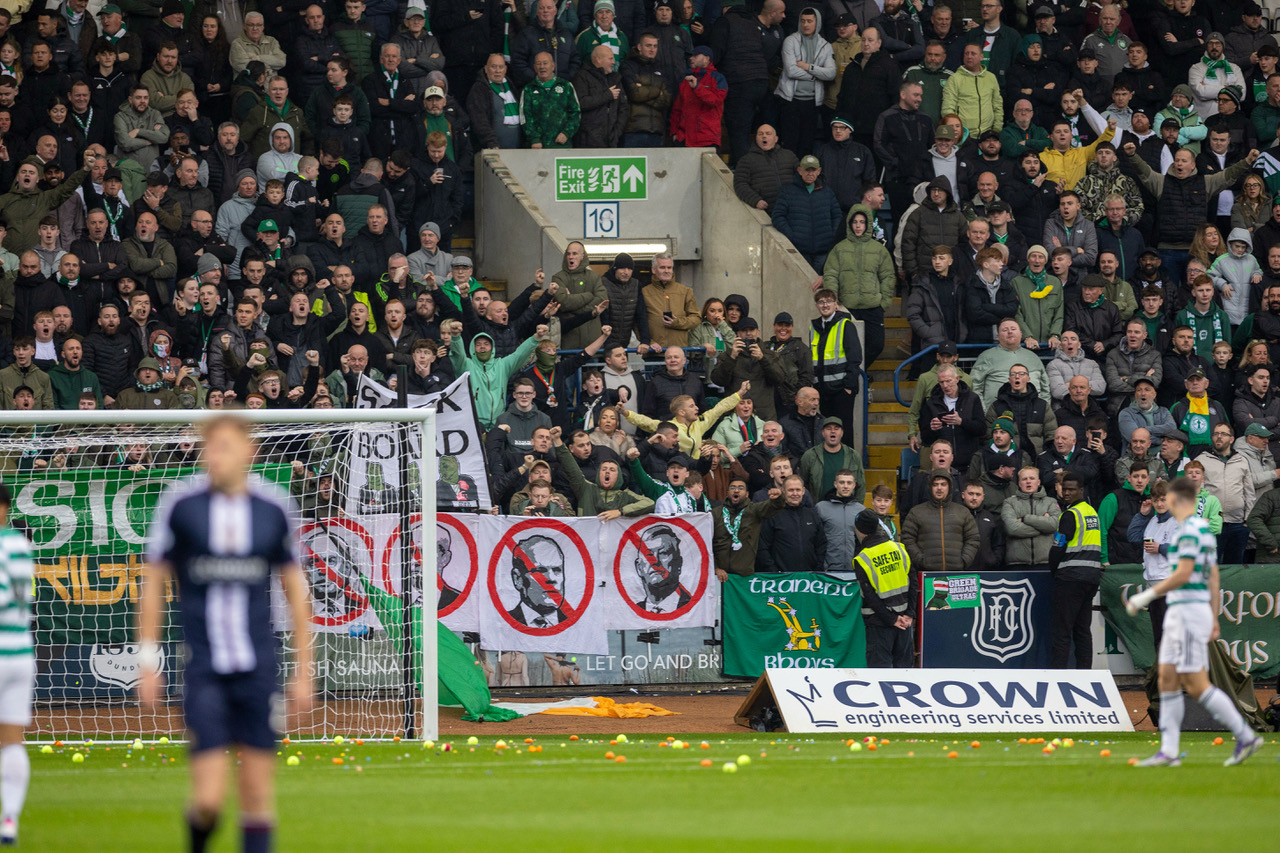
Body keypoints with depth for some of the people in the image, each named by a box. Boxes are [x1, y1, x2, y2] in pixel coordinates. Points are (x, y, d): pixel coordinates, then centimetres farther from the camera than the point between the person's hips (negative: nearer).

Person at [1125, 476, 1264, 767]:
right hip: (1178, 612, 10)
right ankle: (1169, 751, 5)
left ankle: (1245, 736, -7)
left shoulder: (1190, 529, -14)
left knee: (1196, 684, -9)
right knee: (1168, 680, 7)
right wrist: (1214, 618, 22)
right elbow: (1213, 577, 19)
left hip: (1189, 610, -10)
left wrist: (1147, 596, -15)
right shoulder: (1204, 529, 16)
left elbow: (1183, 574, -21)